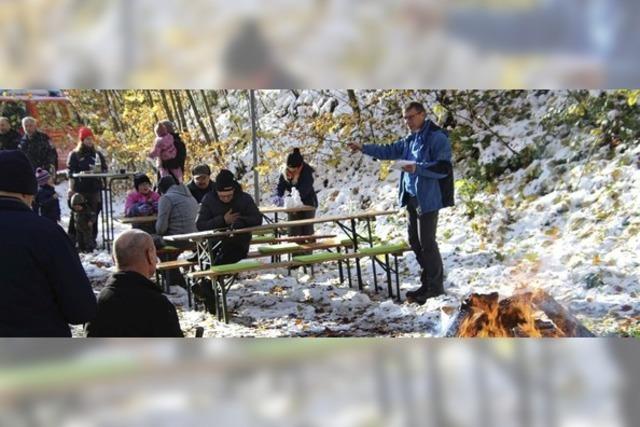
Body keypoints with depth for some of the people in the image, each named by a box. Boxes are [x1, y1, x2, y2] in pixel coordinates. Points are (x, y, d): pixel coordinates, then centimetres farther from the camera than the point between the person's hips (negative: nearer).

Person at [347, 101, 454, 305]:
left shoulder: (437, 137, -12)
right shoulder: (409, 140, 14)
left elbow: (443, 168, -20)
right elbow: (389, 151, 20)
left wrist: (417, 168, -28)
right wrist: (364, 148, 11)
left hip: (428, 198, -9)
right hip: (412, 197, 9)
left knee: (427, 242, -7)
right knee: (415, 241, 13)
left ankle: (435, 286, 3)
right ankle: (428, 284, 23)